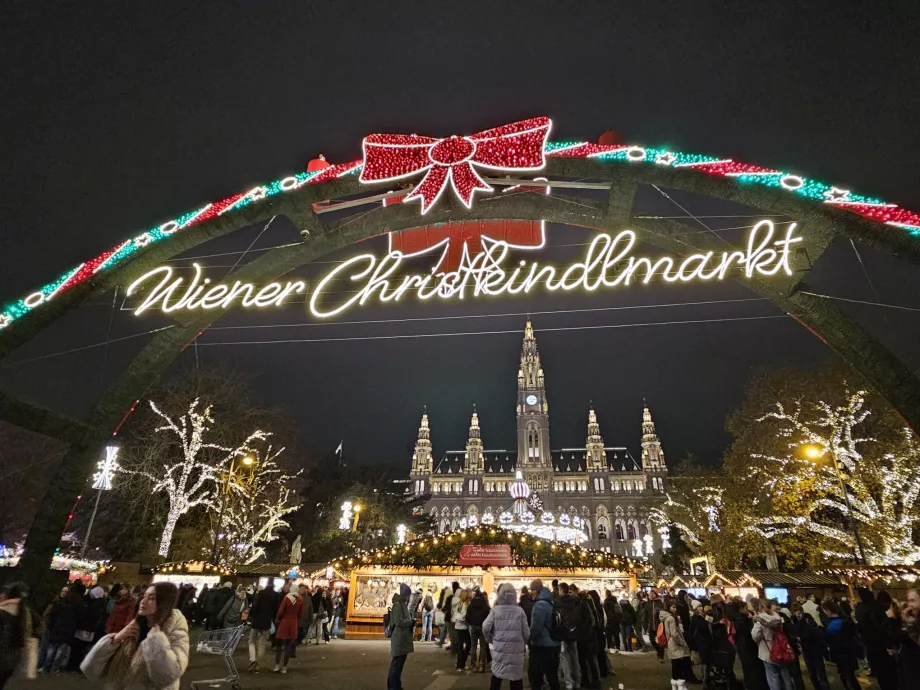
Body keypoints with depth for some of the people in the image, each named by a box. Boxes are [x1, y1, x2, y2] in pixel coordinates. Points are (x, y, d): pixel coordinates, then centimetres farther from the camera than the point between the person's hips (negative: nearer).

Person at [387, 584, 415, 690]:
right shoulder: (398, 605, -16)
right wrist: (411, 621, -14)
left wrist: (411, 621, 5)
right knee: (396, 664, -2)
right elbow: (398, 621, -23)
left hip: (403, 639, 10)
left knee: (399, 664, 17)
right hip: (399, 640, -10)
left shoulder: (403, 604, 14)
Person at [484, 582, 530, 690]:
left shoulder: (495, 610, -5)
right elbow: (526, 632, -2)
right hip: (517, 650, 0)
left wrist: (490, 639, 10)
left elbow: (485, 628, -10)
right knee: (516, 680, 12)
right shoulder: (520, 611, -5)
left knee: (496, 679, 15)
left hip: (500, 649, 0)